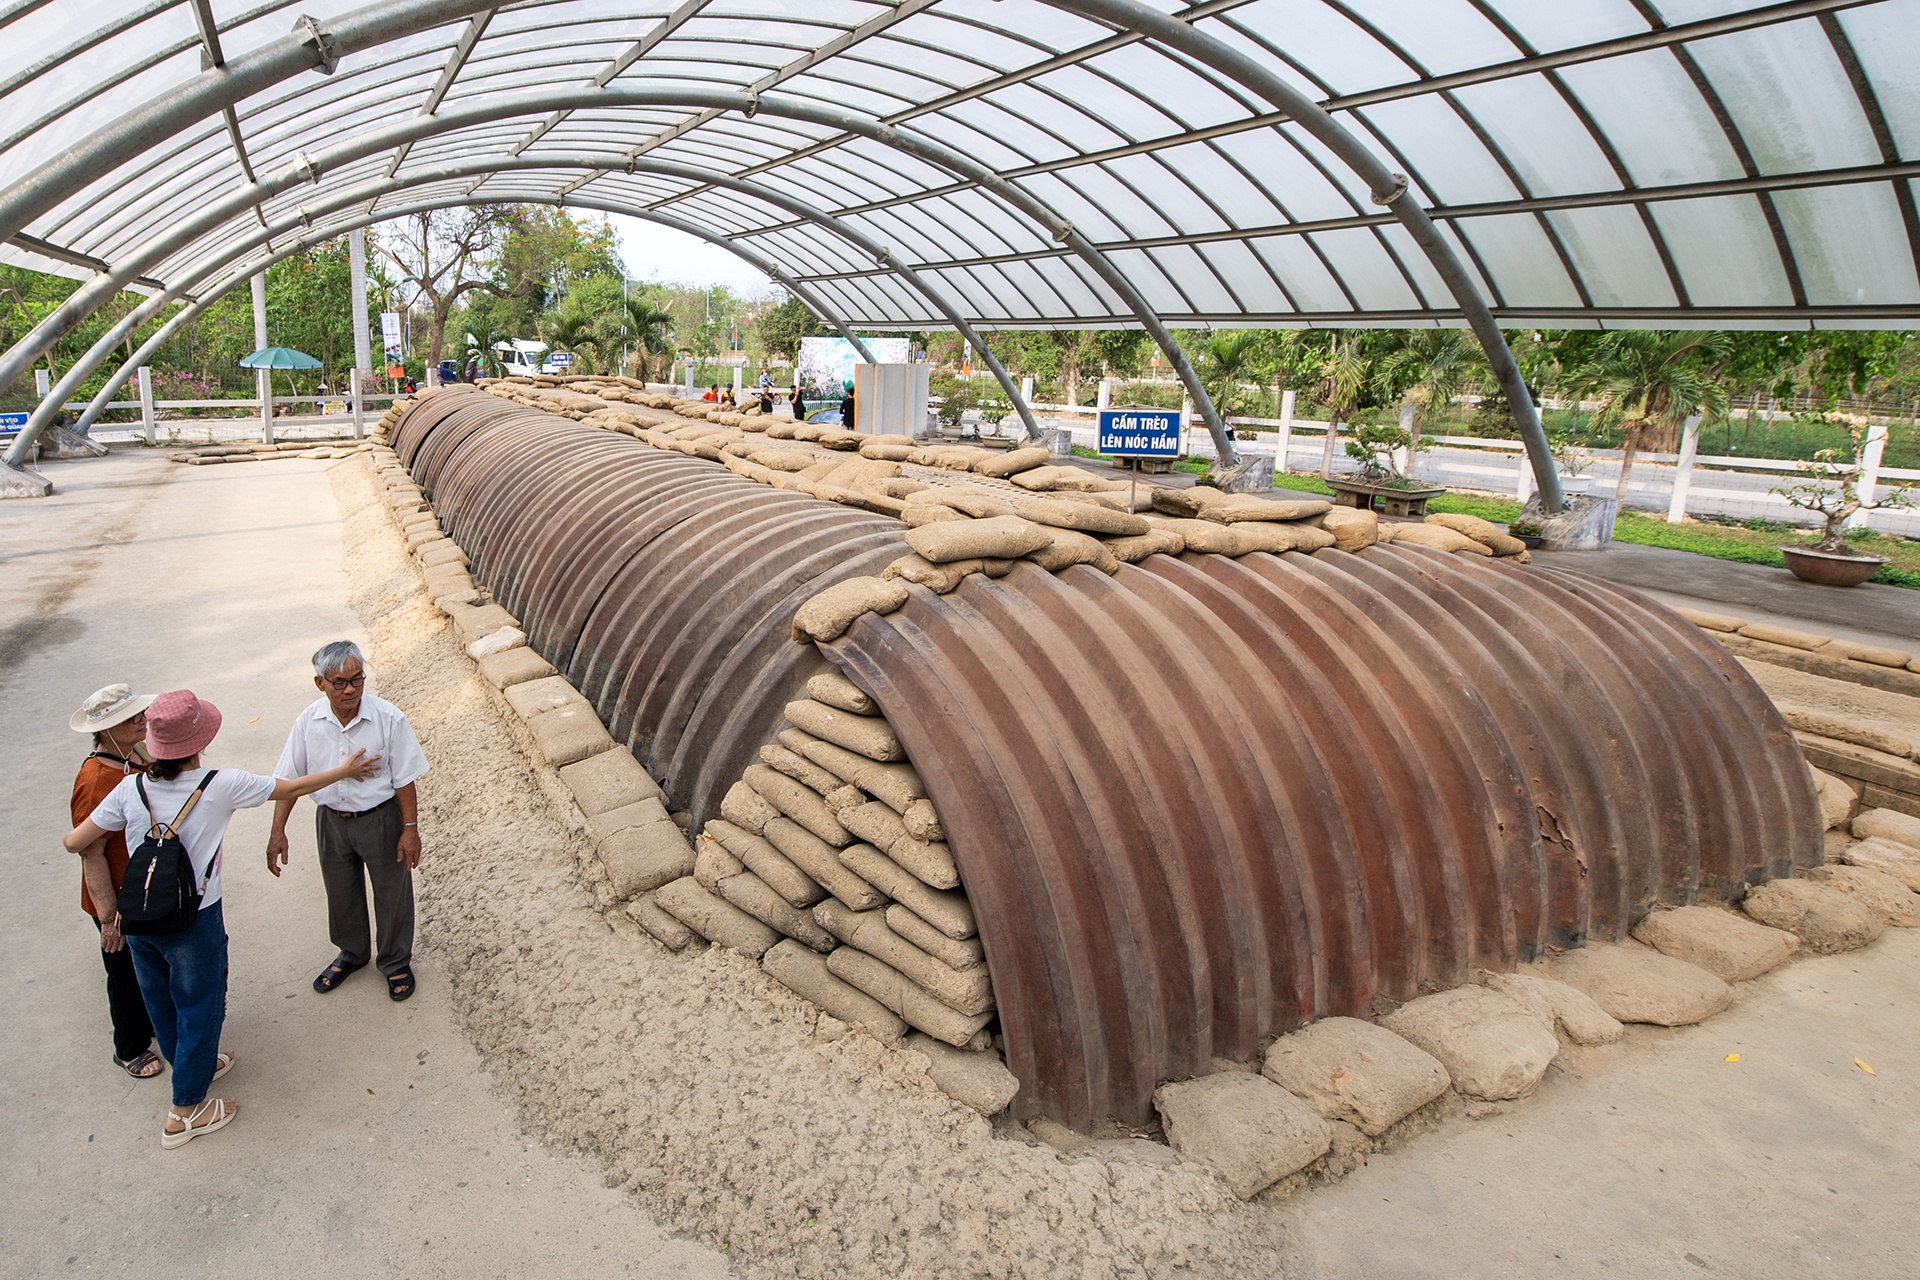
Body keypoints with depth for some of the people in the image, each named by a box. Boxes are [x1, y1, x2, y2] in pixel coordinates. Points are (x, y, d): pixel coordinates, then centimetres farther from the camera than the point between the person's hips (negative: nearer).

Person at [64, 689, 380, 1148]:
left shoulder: (130, 789, -11)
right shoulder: (220, 786, -20)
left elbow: (74, 842, -3)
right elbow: (293, 788, -8)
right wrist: (344, 770, 8)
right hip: (193, 921, -5)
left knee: (162, 1002, 25)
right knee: (199, 1007, 14)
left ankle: (195, 1064, 50)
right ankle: (185, 1110, 26)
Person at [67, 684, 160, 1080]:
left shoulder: (134, 757, -3)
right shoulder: (95, 781, -30)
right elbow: (91, 856, -26)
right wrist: (108, 917, -21)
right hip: (121, 902, -8)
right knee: (128, 975, 13)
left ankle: (155, 1022, 48)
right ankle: (130, 1050, 34)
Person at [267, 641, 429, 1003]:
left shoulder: (388, 718, -22)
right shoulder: (308, 722, -12)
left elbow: (404, 779, -15)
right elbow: (288, 780, -3)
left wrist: (410, 829, -13)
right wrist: (277, 831, -7)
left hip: (380, 819, -3)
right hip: (331, 820, 4)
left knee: (392, 893, 12)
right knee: (341, 892, 22)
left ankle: (396, 962, 35)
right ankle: (352, 953, 48)